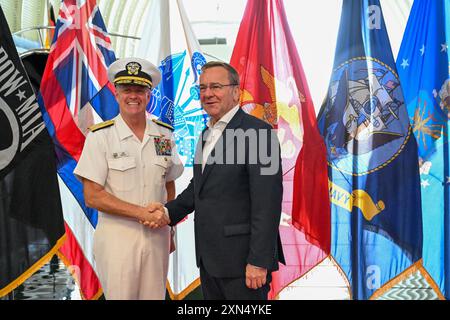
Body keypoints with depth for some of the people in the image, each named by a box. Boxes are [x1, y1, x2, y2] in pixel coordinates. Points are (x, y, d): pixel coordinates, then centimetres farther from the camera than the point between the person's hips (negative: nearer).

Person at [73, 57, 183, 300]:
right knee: (120, 295, 5)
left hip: (157, 235, 4)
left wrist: (168, 229, 8)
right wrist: (142, 213, -15)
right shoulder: (100, 136, -8)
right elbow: (92, 197, -10)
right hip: (117, 236, -3)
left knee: (155, 295, 12)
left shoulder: (164, 134, 4)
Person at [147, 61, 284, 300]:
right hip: (209, 258, 8)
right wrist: (169, 211, 2)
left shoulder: (257, 132, -14)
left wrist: (259, 261, -20)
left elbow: (267, 202, -19)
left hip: (242, 257, -8)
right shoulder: (207, 134, 13)